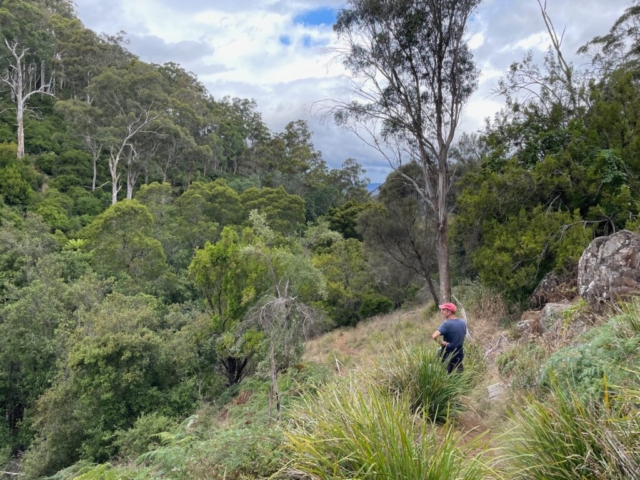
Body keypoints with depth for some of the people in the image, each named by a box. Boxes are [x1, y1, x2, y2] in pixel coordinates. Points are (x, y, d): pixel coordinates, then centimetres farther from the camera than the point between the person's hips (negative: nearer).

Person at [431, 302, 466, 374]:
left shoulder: (446, 324, -20)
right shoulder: (463, 323, 2)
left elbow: (434, 336, -33)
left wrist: (441, 343, -17)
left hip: (448, 355, -6)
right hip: (459, 355, 6)